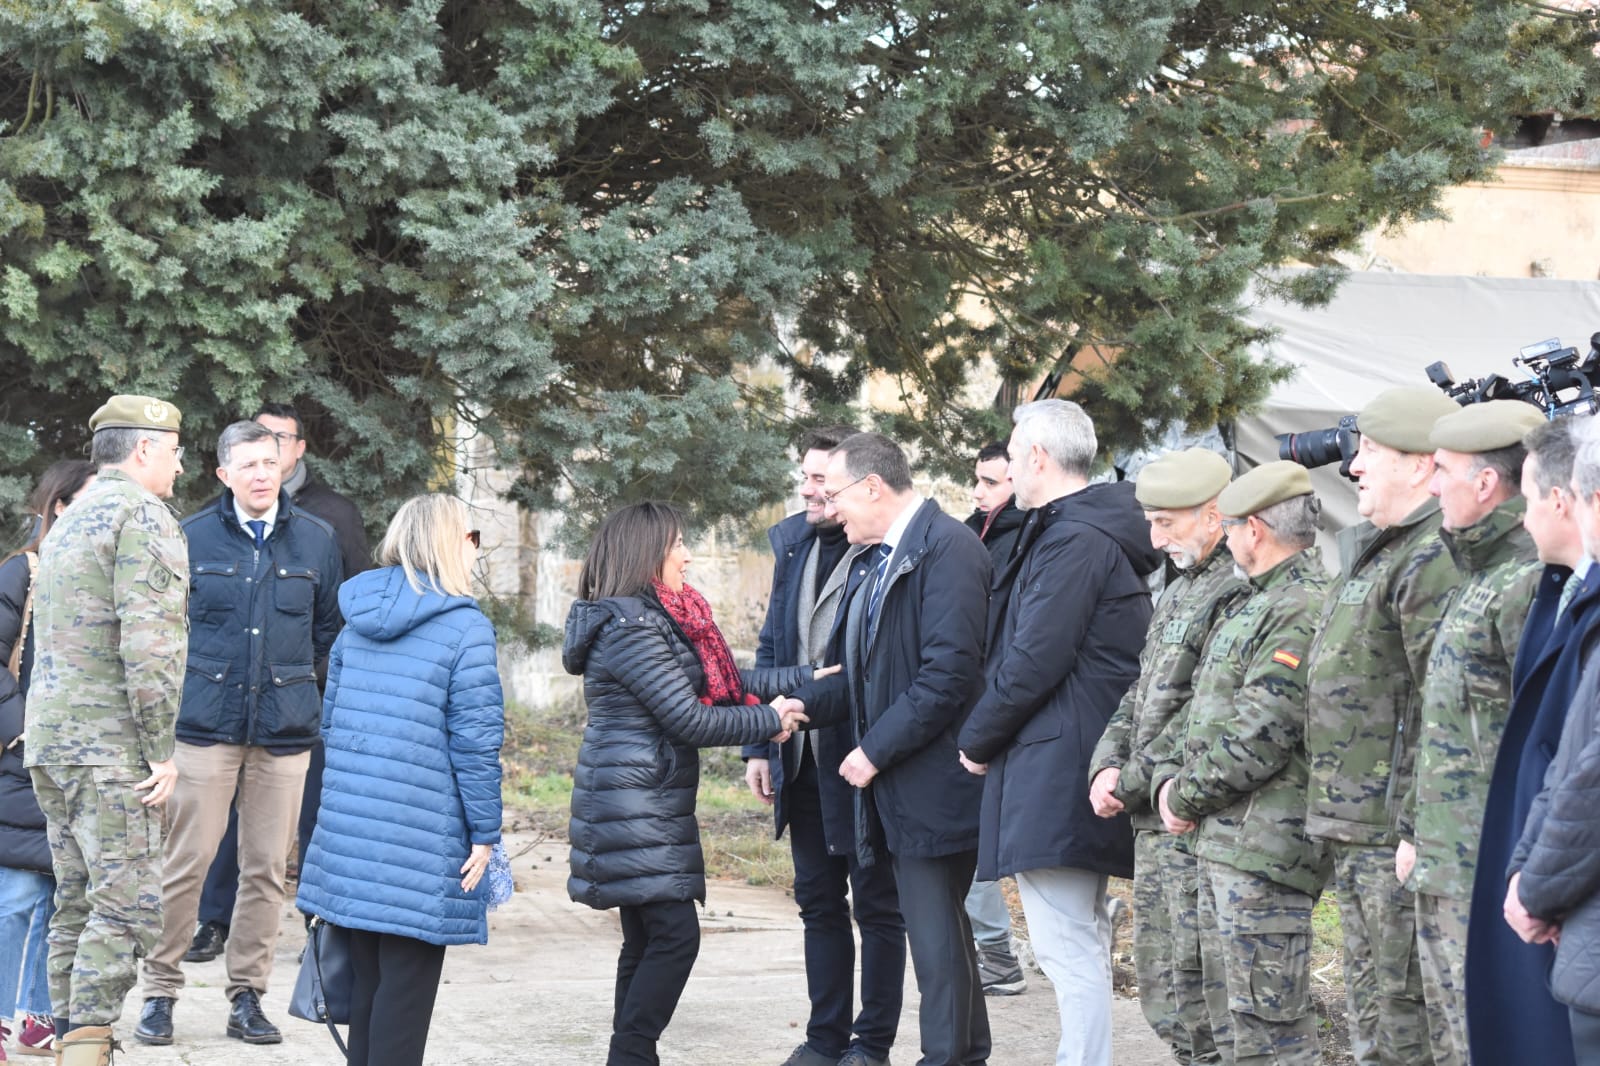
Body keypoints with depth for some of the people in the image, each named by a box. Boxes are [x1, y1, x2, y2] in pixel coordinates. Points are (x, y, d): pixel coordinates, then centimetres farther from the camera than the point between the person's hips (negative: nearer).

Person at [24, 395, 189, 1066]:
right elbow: (149, 642, -19)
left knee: (78, 903, 13)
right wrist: (161, 751, -17)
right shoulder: (142, 515, -10)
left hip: (49, 742, 9)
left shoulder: (67, 523, 21)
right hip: (110, 746, -9)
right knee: (126, 908, -9)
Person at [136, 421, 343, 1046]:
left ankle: (247, 996, 13)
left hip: (285, 728, 2)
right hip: (206, 723, -2)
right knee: (186, 862, -4)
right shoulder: (192, 537, 3)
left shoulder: (316, 539, 8)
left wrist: (289, 672, 10)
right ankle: (160, 990, 7)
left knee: (267, 870, 4)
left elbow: (328, 627, 16)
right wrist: (194, 678, 5)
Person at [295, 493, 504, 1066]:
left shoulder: (357, 621, 11)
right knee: (408, 981, -1)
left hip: (349, 829, 7)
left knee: (368, 973, 15)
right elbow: (475, 740, -12)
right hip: (422, 842, -6)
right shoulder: (465, 628, -10)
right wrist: (485, 834, -6)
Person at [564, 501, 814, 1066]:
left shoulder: (652, 617, 14)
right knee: (675, 934, -11)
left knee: (646, 939, 11)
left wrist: (803, 676, 10)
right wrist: (771, 722, -7)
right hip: (635, 803, -10)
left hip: (649, 802, 10)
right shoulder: (631, 628, -17)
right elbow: (690, 719, -18)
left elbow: (722, 680, 14)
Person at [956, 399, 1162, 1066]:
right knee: (1083, 941, 16)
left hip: (1053, 769, -11)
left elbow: (1034, 660, -19)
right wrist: (988, 734, 16)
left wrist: (977, 739, -6)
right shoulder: (1100, 532, 18)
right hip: (1088, 762, 11)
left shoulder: (1072, 541, -15)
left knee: (1068, 946, -11)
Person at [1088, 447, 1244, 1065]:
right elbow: (1143, 692, 21)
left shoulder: (1239, 593, -15)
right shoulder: (1181, 591, 18)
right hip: (1154, 820, 10)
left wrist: (1133, 782, -13)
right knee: (1159, 985, 13)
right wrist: (1107, 764, 4)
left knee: (1197, 995, -9)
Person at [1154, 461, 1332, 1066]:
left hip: (1264, 849, -11)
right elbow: (1209, 713, 23)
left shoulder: (1304, 610, -15)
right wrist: (1171, 779, 6)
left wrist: (1188, 796, -11)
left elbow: (1259, 734, -21)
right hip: (1221, 845, 11)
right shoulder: (1254, 605, 19)